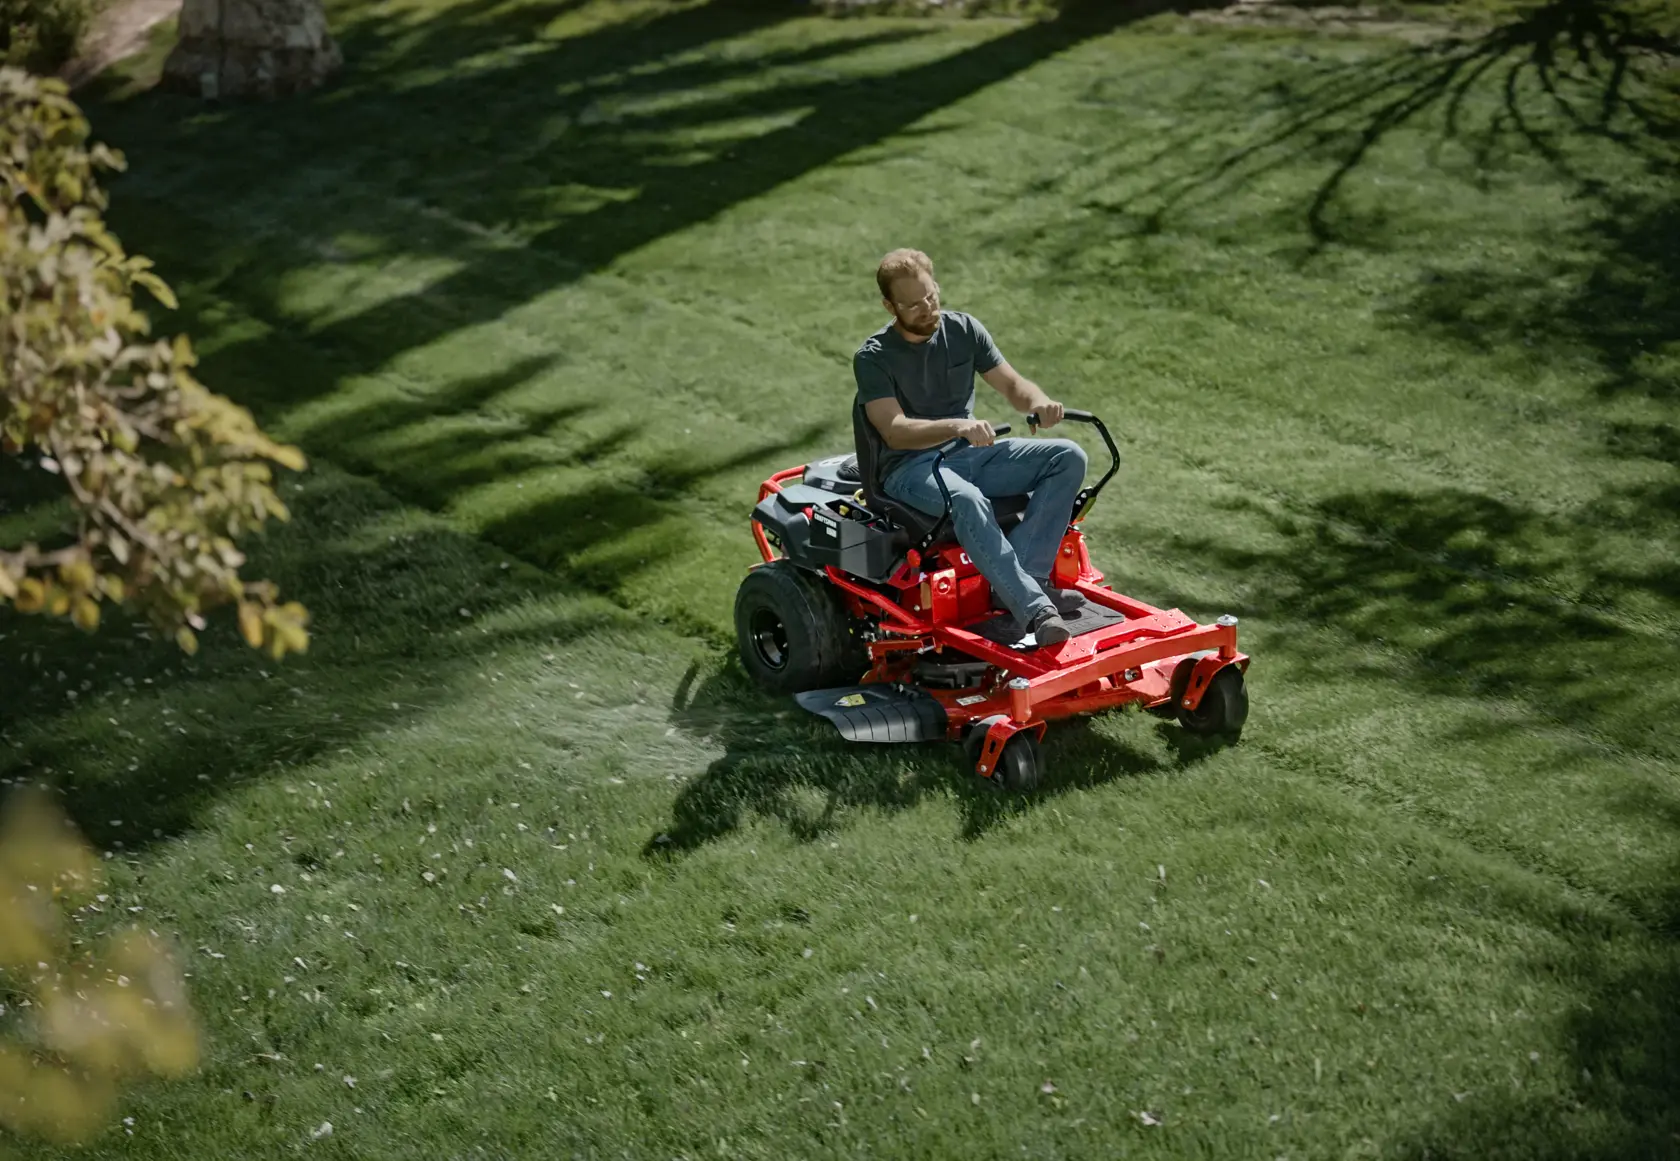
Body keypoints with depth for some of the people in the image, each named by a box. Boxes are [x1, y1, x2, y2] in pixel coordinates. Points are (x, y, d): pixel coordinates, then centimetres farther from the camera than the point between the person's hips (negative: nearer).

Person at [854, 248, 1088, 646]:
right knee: (966, 500, -40)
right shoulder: (873, 357, -8)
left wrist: (1039, 401, -20)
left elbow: (1012, 385, 6)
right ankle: (1034, 609, -45)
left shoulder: (963, 329, 6)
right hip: (909, 468, -6)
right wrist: (956, 426, -40)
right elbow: (895, 430, -21)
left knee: (1068, 457, -14)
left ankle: (1023, 577, -24)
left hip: (970, 452, 6)